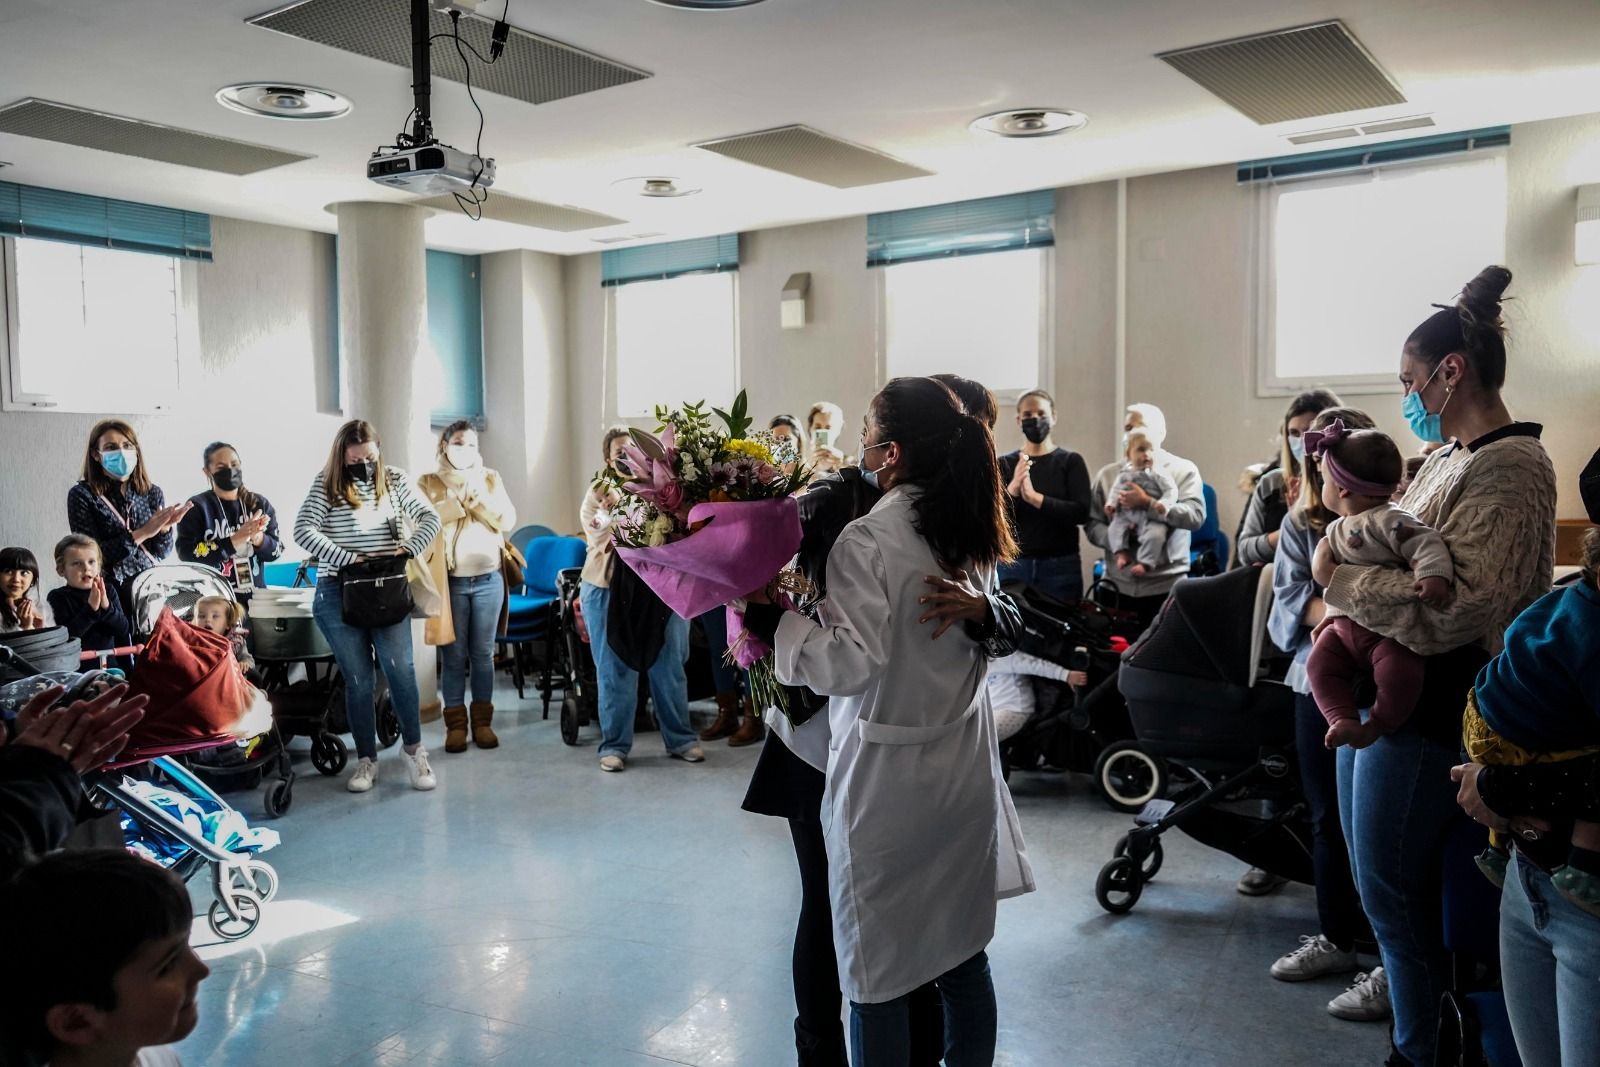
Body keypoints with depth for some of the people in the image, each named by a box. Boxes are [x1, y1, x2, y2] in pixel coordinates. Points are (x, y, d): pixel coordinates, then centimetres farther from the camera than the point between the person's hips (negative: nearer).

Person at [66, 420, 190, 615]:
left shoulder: (152, 493, 6)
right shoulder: (81, 495, -2)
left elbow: (161, 553, 8)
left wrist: (165, 528, -12)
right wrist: (141, 533, -16)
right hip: (111, 591, -3)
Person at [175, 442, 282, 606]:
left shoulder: (259, 504, 10)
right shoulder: (196, 507, 1)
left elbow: (276, 550, 5)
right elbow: (188, 554, -11)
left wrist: (257, 537, -16)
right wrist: (235, 540, -19)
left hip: (254, 598, 3)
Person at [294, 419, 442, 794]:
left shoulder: (394, 480, 6)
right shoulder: (326, 484, -1)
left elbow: (430, 517, 3)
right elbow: (303, 530, -12)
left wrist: (409, 548, -13)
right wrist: (348, 558, -19)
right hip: (338, 593, -1)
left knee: (400, 669, -7)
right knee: (357, 678, 4)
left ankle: (413, 748, 11)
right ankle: (366, 759, 16)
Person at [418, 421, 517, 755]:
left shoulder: (491, 478, 10)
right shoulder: (428, 482, 4)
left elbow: (508, 521, 0)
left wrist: (478, 496, -11)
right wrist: (459, 501, -13)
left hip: (488, 579, 2)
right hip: (450, 581, -2)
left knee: (483, 653, 8)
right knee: (454, 655, 2)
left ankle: (482, 720, 16)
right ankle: (455, 723, 10)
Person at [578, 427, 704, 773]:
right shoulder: (598, 493, 6)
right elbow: (598, 536, -7)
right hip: (611, 590, -1)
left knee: (669, 667, 8)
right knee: (615, 671, 4)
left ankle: (680, 740, 19)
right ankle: (614, 745, 14)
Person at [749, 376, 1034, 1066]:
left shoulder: (866, 540, -18)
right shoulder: (974, 533, 4)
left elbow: (850, 661, -23)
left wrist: (776, 617, -15)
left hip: (887, 776, -7)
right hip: (965, 766, 7)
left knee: (879, 966, 8)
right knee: (963, 952, 17)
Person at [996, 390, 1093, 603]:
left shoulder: (1071, 462, 4)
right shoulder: (1005, 464, 7)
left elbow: (1082, 513, -8)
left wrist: (1035, 497, -20)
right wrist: (1012, 490, -20)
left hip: (1061, 566, -1)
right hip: (1012, 565, 1)